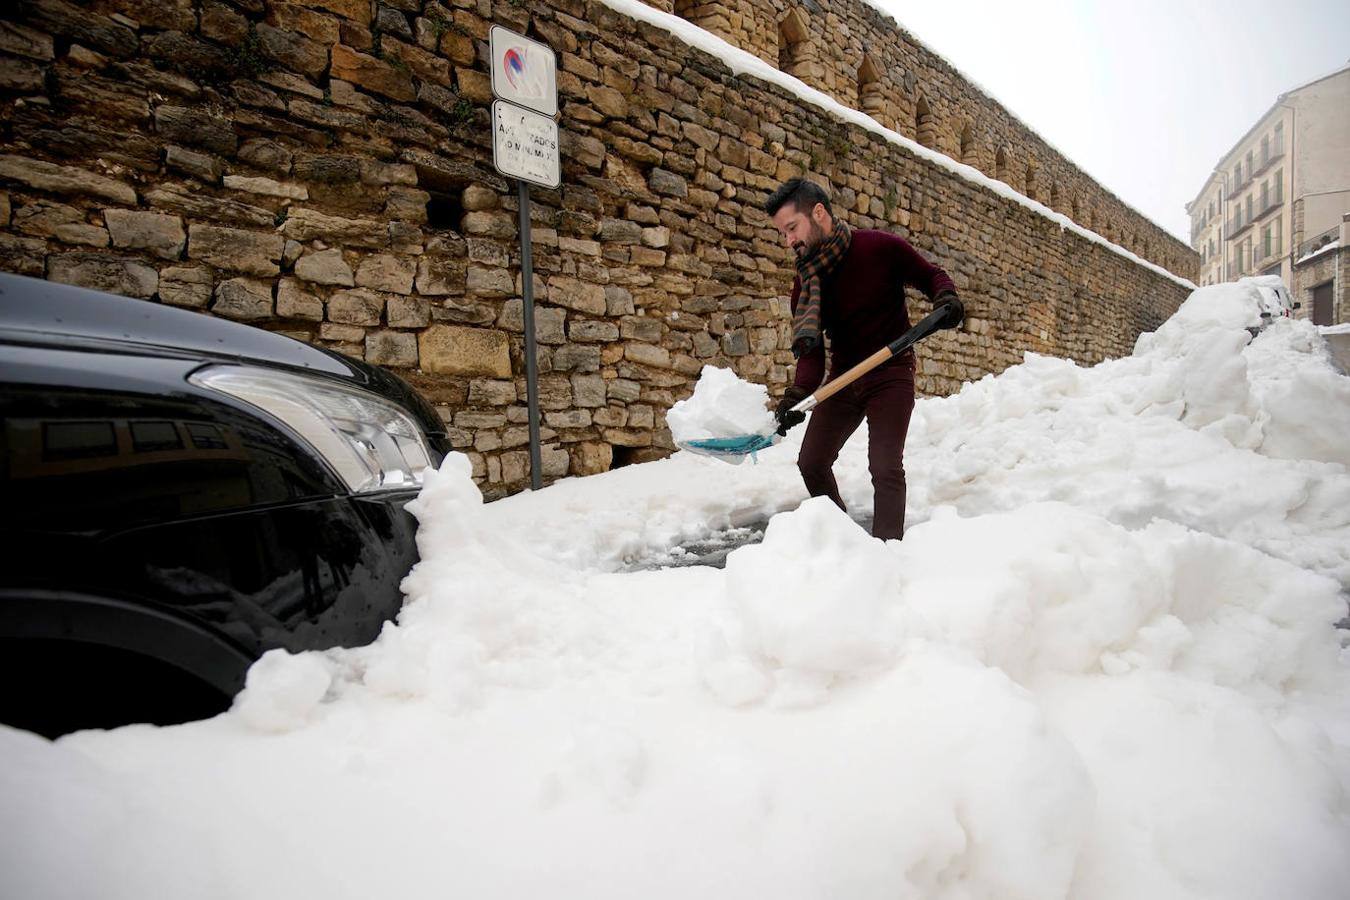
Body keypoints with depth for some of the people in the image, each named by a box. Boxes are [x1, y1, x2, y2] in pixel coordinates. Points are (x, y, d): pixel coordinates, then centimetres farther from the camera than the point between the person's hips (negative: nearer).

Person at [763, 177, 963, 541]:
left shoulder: (881, 248, -13)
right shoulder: (805, 282, -1)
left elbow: (932, 276, 2)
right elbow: (810, 351, -6)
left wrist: (947, 297, -22)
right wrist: (797, 395, -24)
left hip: (890, 374, -5)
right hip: (843, 378, 5)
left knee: (885, 468, -16)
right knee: (811, 463, 7)